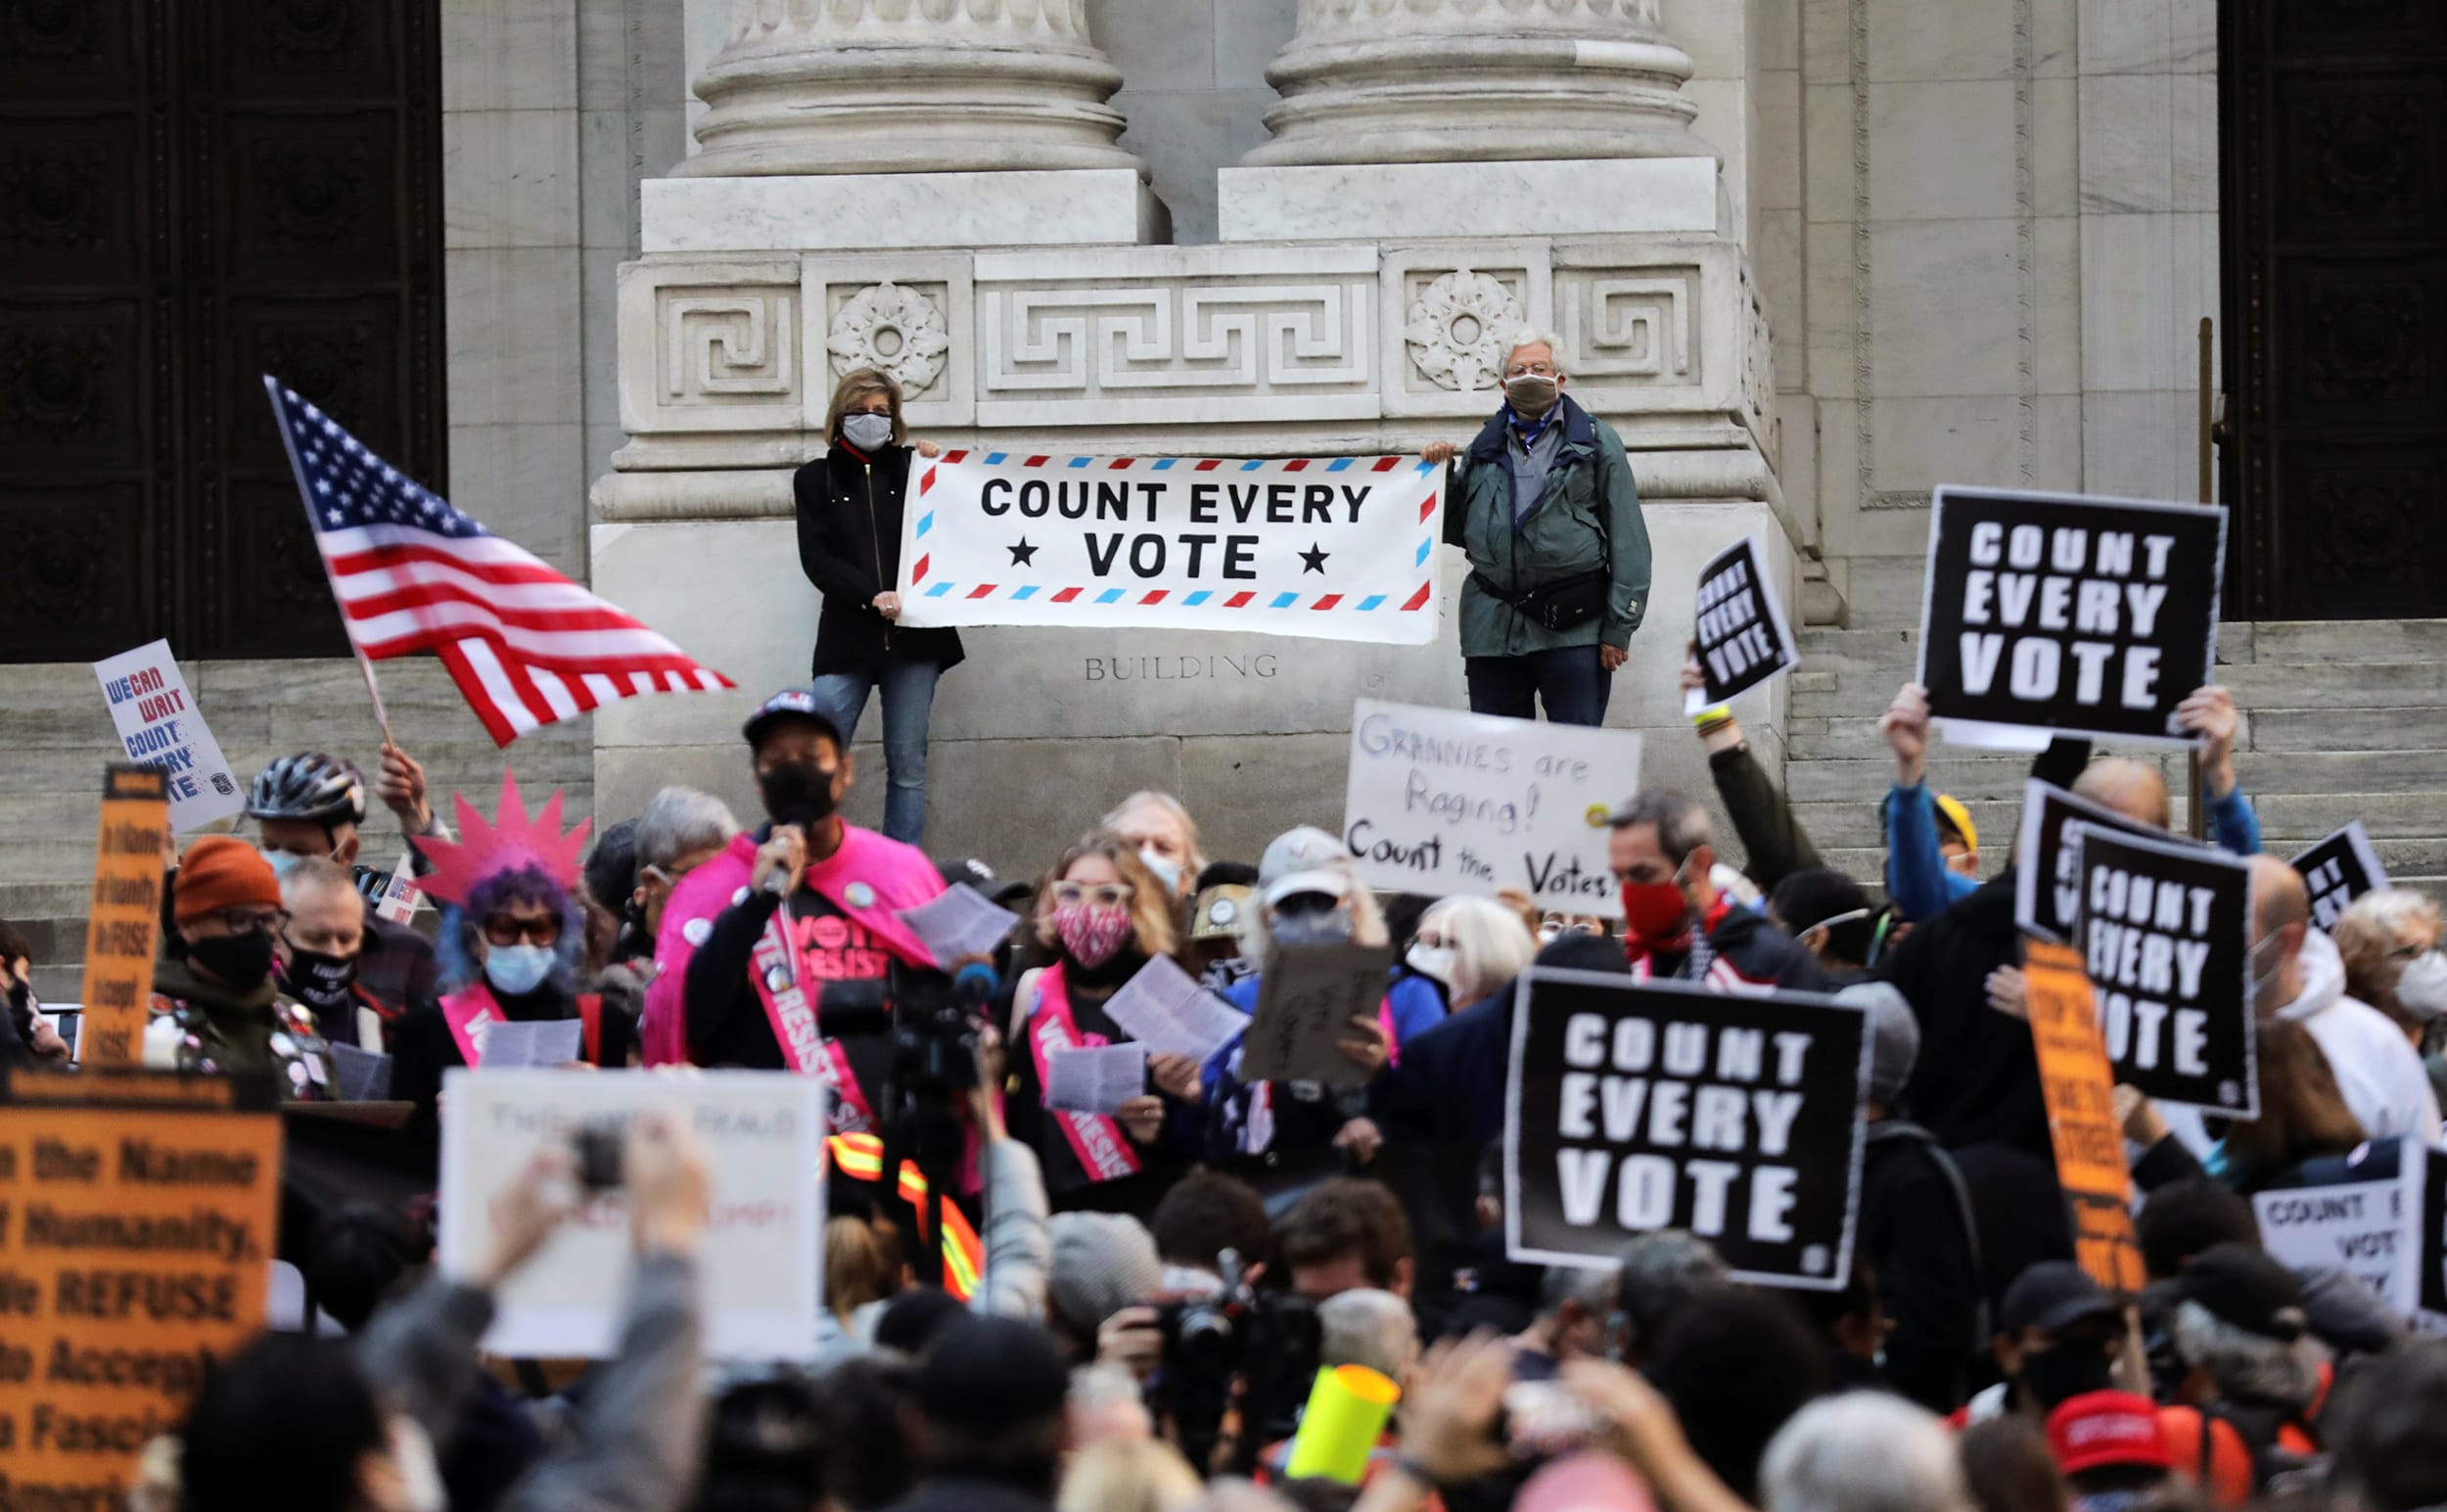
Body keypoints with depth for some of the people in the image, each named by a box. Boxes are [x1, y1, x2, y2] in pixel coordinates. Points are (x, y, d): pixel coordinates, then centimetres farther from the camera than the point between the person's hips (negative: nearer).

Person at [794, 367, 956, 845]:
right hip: (847, 638, -1)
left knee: (908, 767, 1)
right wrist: (872, 597, -13)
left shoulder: (910, 468, 12)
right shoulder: (816, 478, 11)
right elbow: (816, 557, 0)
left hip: (912, 637, 1)